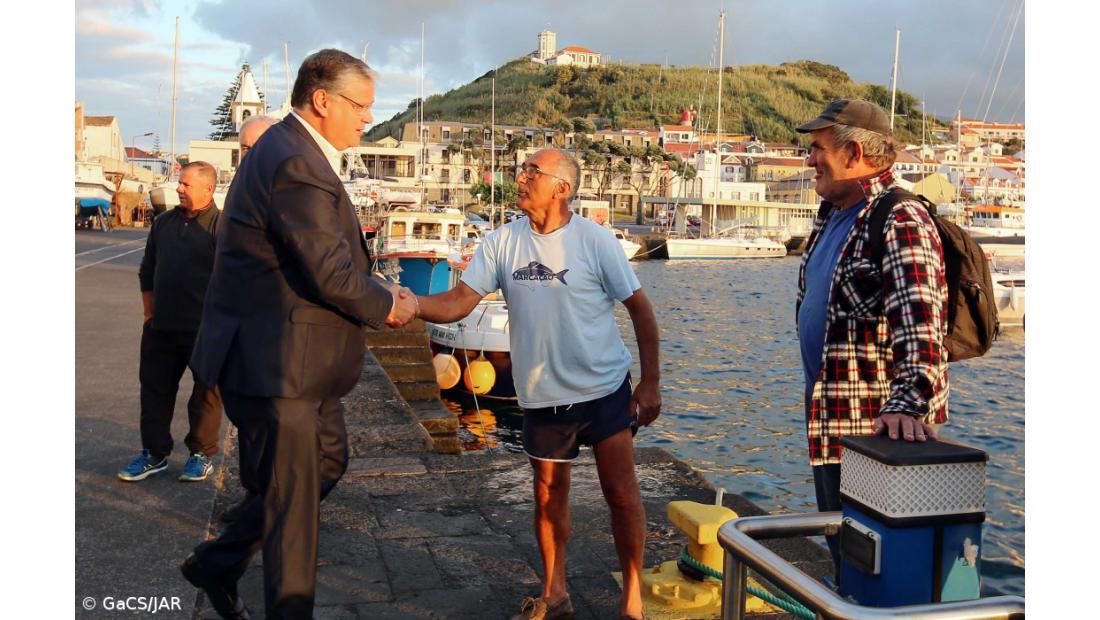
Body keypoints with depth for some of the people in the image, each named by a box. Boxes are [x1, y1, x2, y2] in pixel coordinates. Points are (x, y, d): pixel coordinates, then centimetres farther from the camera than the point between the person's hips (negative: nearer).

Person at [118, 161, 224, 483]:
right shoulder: (164, 222, 10)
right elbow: (147, 271, 17)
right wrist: (149, 313, 13)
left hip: (206, 329, -6)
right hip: (162, 326, 6)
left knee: (206, 394, 6)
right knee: (154, 389, 11)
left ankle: (201, 454, 20)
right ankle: (154, 453, 24)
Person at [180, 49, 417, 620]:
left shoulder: (295, 152, 12)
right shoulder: (296, 164, -22)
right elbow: (331, 273, -24)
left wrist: (380, 294, 6)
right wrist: (388, 307, -7)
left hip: (298, 357, 11)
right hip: (274, 361, -11)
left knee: (328, 461, 22)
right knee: (292, 497, 3)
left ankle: (217, 562, 34)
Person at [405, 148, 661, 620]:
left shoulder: (595, 241, -11)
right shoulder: (502, 243, -3)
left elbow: (640, 309, -5)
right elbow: (457, 303, -10)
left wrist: (650, 383, -8)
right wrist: (412, 304, -30)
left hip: (604, 389, -3)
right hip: (543, 396, 3)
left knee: (620, 493, 2)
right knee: (549, 497, 15)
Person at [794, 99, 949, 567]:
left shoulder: (900, 221, -20)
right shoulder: (833, 213, 11)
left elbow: (919, 318, -32)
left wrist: (910, 403, -42)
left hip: (875, 423, -10)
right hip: (829, 414, 10)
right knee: (839, 545, 22)